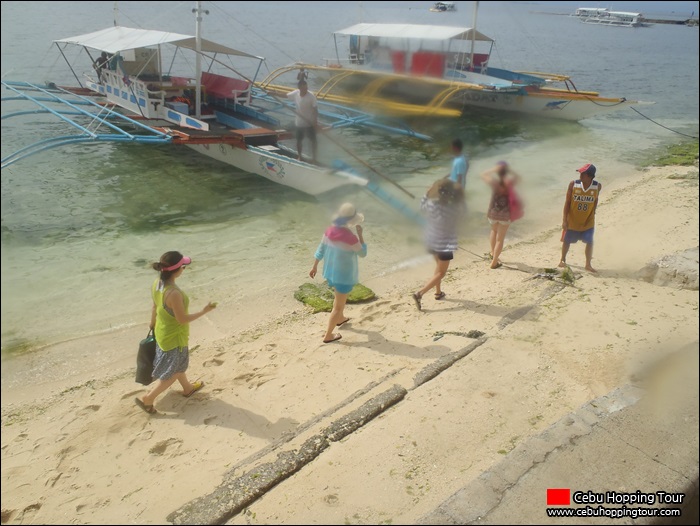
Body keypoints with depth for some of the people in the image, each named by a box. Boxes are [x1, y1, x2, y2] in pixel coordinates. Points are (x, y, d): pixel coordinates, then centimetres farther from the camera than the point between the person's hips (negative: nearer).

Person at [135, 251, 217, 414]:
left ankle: (188, 388, 53)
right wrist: (204, 311, -15)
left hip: (162, 333, 8)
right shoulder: (174, 293, -36)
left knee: (178, 364, 30)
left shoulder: (156, 284, -11)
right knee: (171, 373, 14)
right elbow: (182, 319, -26)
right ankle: (147, 399, 24)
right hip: (174, 338, -8)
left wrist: (153, 326, 20)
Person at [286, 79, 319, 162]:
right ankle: (299, 156, 32)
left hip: (310, 123, -3)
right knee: (299, 140, 13)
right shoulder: (295, 93, -8)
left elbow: (315, 109, -15)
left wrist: (315, 121, -21)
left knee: (313, 140, 3)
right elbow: (286, 95, 8)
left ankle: (314, 158, 15)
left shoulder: (311, 96, -18)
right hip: (299, 123, 3)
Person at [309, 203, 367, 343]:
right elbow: (363, 253, -11)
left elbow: (320, 249, 2)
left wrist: (315, 266, 14)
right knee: (338, 306, 7)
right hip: (344, 275, -8)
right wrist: (360, 235, -6)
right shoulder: (351, 238, -27)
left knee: (339, 296, 34)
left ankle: (340, 318, 56)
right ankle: (328, 335, 15)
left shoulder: (329, 231, -8)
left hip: (330, 272, 8)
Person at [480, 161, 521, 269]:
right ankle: (494, 262, 12)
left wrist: (494, 169, -5)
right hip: (505, 214, -1)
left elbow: (483, 175, 4)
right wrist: (509, 170, 1)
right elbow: (518, 177, 13)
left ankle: (493, 252, 36)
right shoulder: (510, 182, -11)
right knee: (500, 239, 8)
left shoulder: (494, 182, -13)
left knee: (494, 230, 31)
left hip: (492, 213, 1)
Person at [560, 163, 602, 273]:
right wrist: (564, 220, -12)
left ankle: (588, 264, 15)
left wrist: (593, 213, 11)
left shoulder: (597, 186, -12)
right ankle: (563, 260, 35)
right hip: (572, 220, 0)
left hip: (588, 221, 0)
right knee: (567, 241, 12)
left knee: (589, 242, -2)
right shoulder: (573, 184, -15)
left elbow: (596, 200, 6)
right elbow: (567, 202, -10)